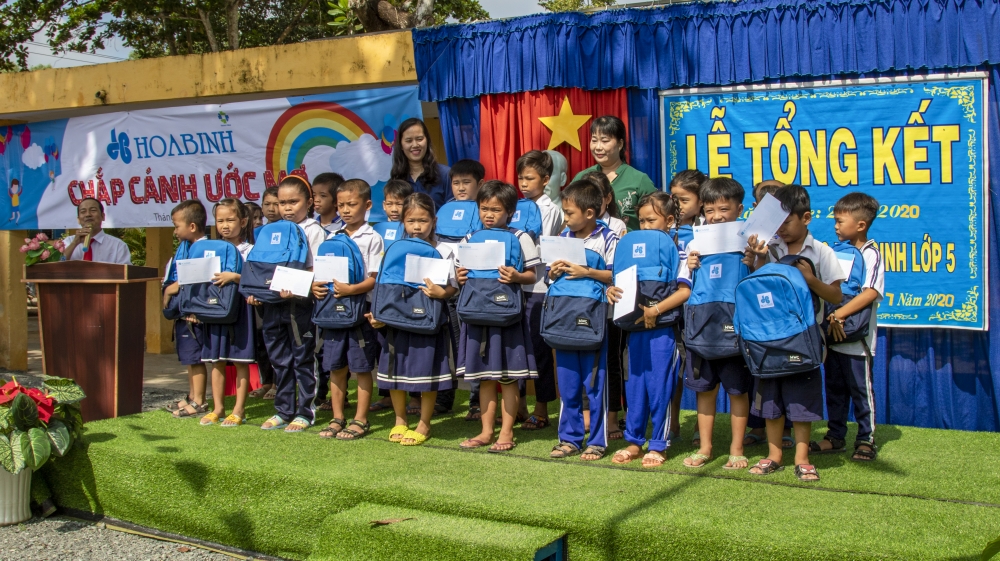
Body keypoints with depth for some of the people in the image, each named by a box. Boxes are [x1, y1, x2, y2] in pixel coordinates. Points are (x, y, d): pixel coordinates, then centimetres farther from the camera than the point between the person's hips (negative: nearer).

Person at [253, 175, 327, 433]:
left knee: (303, 359, 3)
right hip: (272, 304, 6)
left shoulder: (313, 230, -4)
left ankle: (305, 412, 11)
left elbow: (316, 270, -12)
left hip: (300, 304, -6)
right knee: (280, 360, 12)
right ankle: (283, 411, 22)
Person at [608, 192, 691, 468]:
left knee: (659, 387, 0)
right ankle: (634, 441, 21)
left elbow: (685, 290, -17)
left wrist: (656, 310, -24)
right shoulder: (636, 251, 12)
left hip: (662, 330, -6)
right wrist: (612, 290, -6)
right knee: (634, 386, 11)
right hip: (636, 328, 6)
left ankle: (658, 445, 11)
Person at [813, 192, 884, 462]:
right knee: (834, 389, 14)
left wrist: (838, 314, -26)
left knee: (861, 389, 4)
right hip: (832, 335, 7)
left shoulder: (870, 254, -10)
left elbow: (871, 292, -23)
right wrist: (828, 319, -1)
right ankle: (835, 436, 25)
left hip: (856, 338, -7)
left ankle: (866, 440, 14)